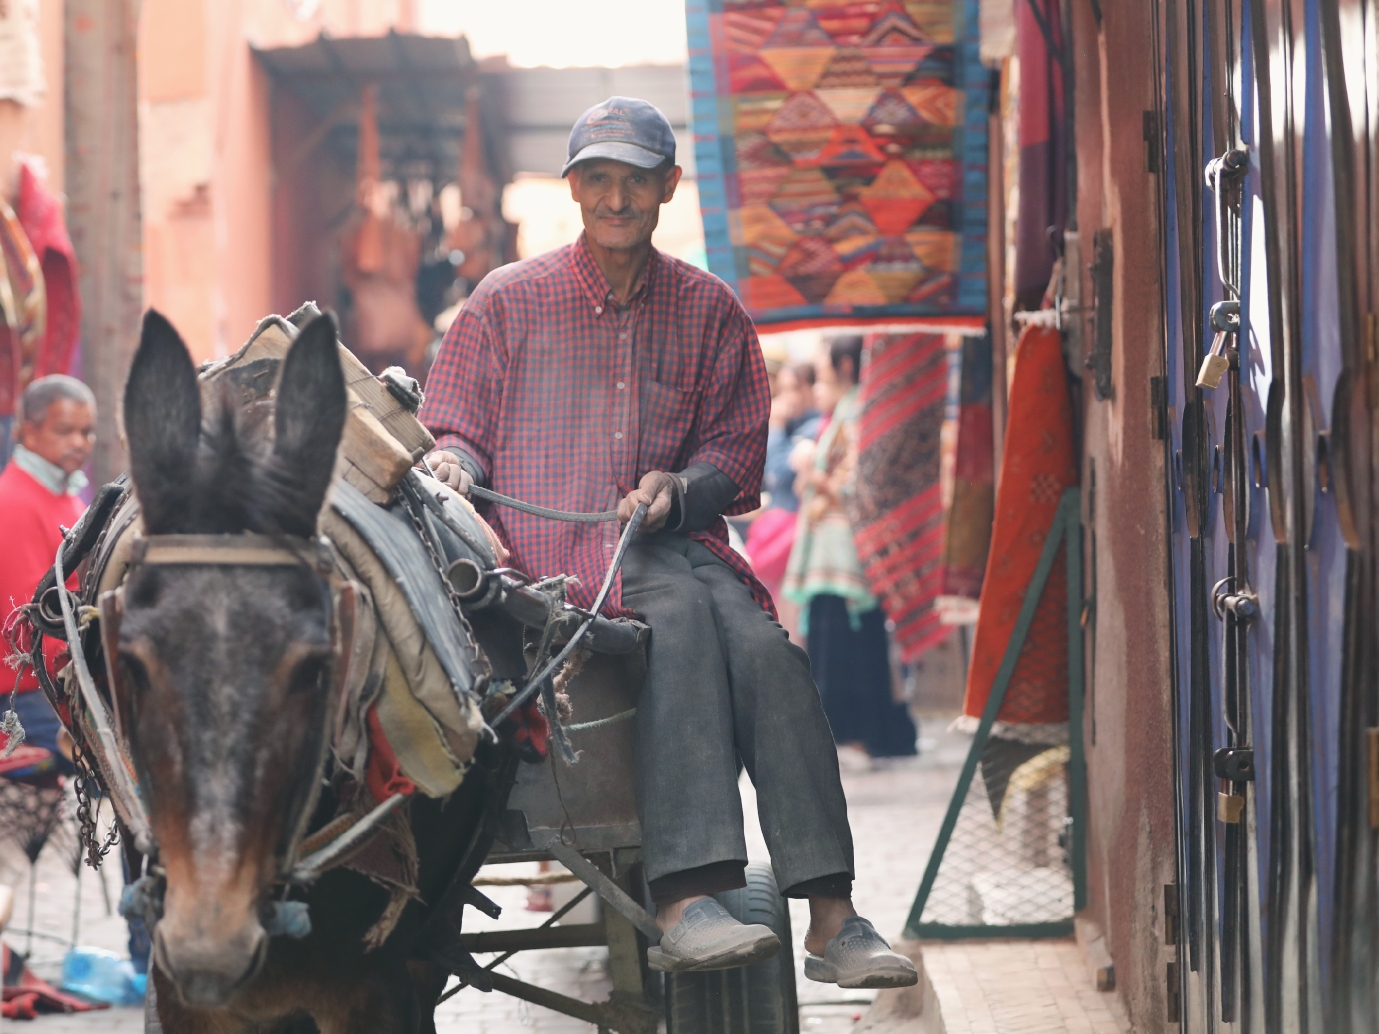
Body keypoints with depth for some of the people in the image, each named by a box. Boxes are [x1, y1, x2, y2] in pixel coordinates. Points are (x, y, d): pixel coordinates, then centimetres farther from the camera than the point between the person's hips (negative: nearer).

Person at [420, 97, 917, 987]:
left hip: (679, 541, 3)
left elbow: (739, 450, 15)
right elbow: (454, 430, 12)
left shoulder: (708, 309, 17)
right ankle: (685, 902, -46)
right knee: (681, 612, -35)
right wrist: (452, 463, -14)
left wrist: (677, 489, -8)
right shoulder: (507, 302, 12)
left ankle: (833, 915, -33)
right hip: (556, 553, -3)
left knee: (766, 648, -28)